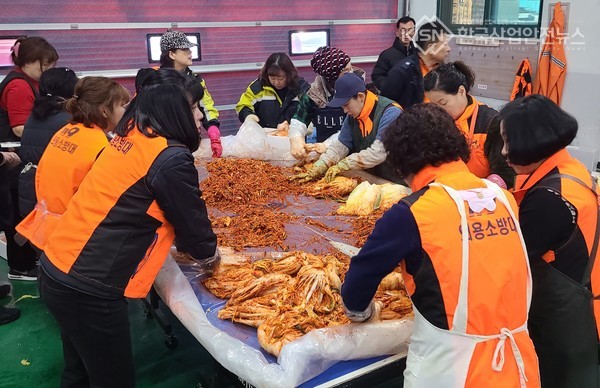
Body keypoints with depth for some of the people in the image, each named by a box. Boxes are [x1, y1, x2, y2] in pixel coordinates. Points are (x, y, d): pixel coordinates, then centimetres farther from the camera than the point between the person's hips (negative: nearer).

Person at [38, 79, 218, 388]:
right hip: (87, 289, -9)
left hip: (57, 269, 9)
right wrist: (209, 256, 14)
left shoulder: (130, 139, 10)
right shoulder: (172, 158, -16)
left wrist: (185, 245, 21)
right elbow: (193, 223, -6)